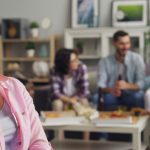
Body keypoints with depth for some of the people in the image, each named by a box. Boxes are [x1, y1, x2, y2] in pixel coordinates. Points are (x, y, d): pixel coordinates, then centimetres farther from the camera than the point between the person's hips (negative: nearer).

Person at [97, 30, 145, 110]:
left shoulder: (137, 59, -4)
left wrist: (126, 85, -33)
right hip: (112, 95, 0)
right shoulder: (104, 62, -3)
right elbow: (101, 85, -9)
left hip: (131, 94, 1)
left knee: (138, 96, -33)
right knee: (108, 97, -35)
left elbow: (141, 84, -11)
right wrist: (111, 89, -33)